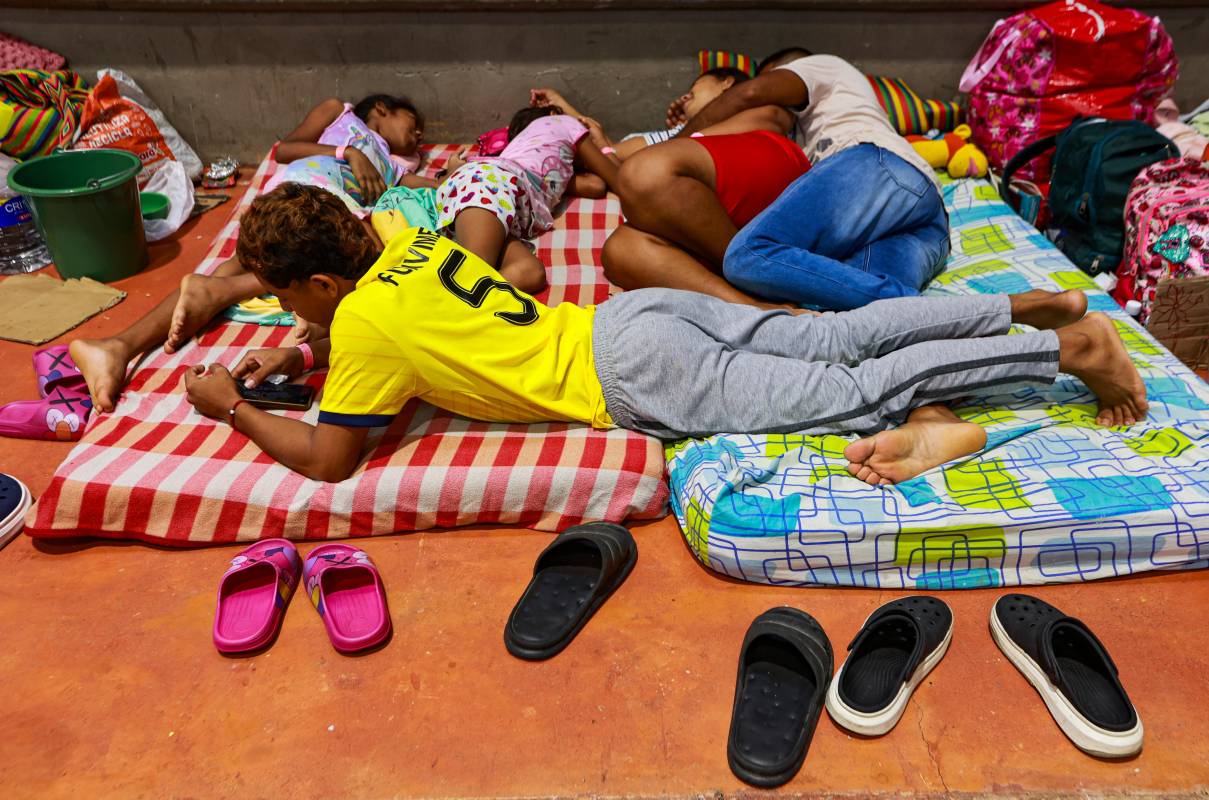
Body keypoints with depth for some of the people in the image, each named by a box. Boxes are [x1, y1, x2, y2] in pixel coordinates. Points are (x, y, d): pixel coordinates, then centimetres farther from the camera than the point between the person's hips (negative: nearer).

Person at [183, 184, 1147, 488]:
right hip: (632, 315, 7)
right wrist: (301, 359, 24)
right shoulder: (403, 241, 12)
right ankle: (1023, 305, 12)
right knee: (837, 336, 11)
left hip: (630, 376, -7)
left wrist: (232, 406, 9)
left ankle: (1062, 350, 3)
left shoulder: (362, 322, -10)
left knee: (852, 392, -3)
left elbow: (328, 458, -4)